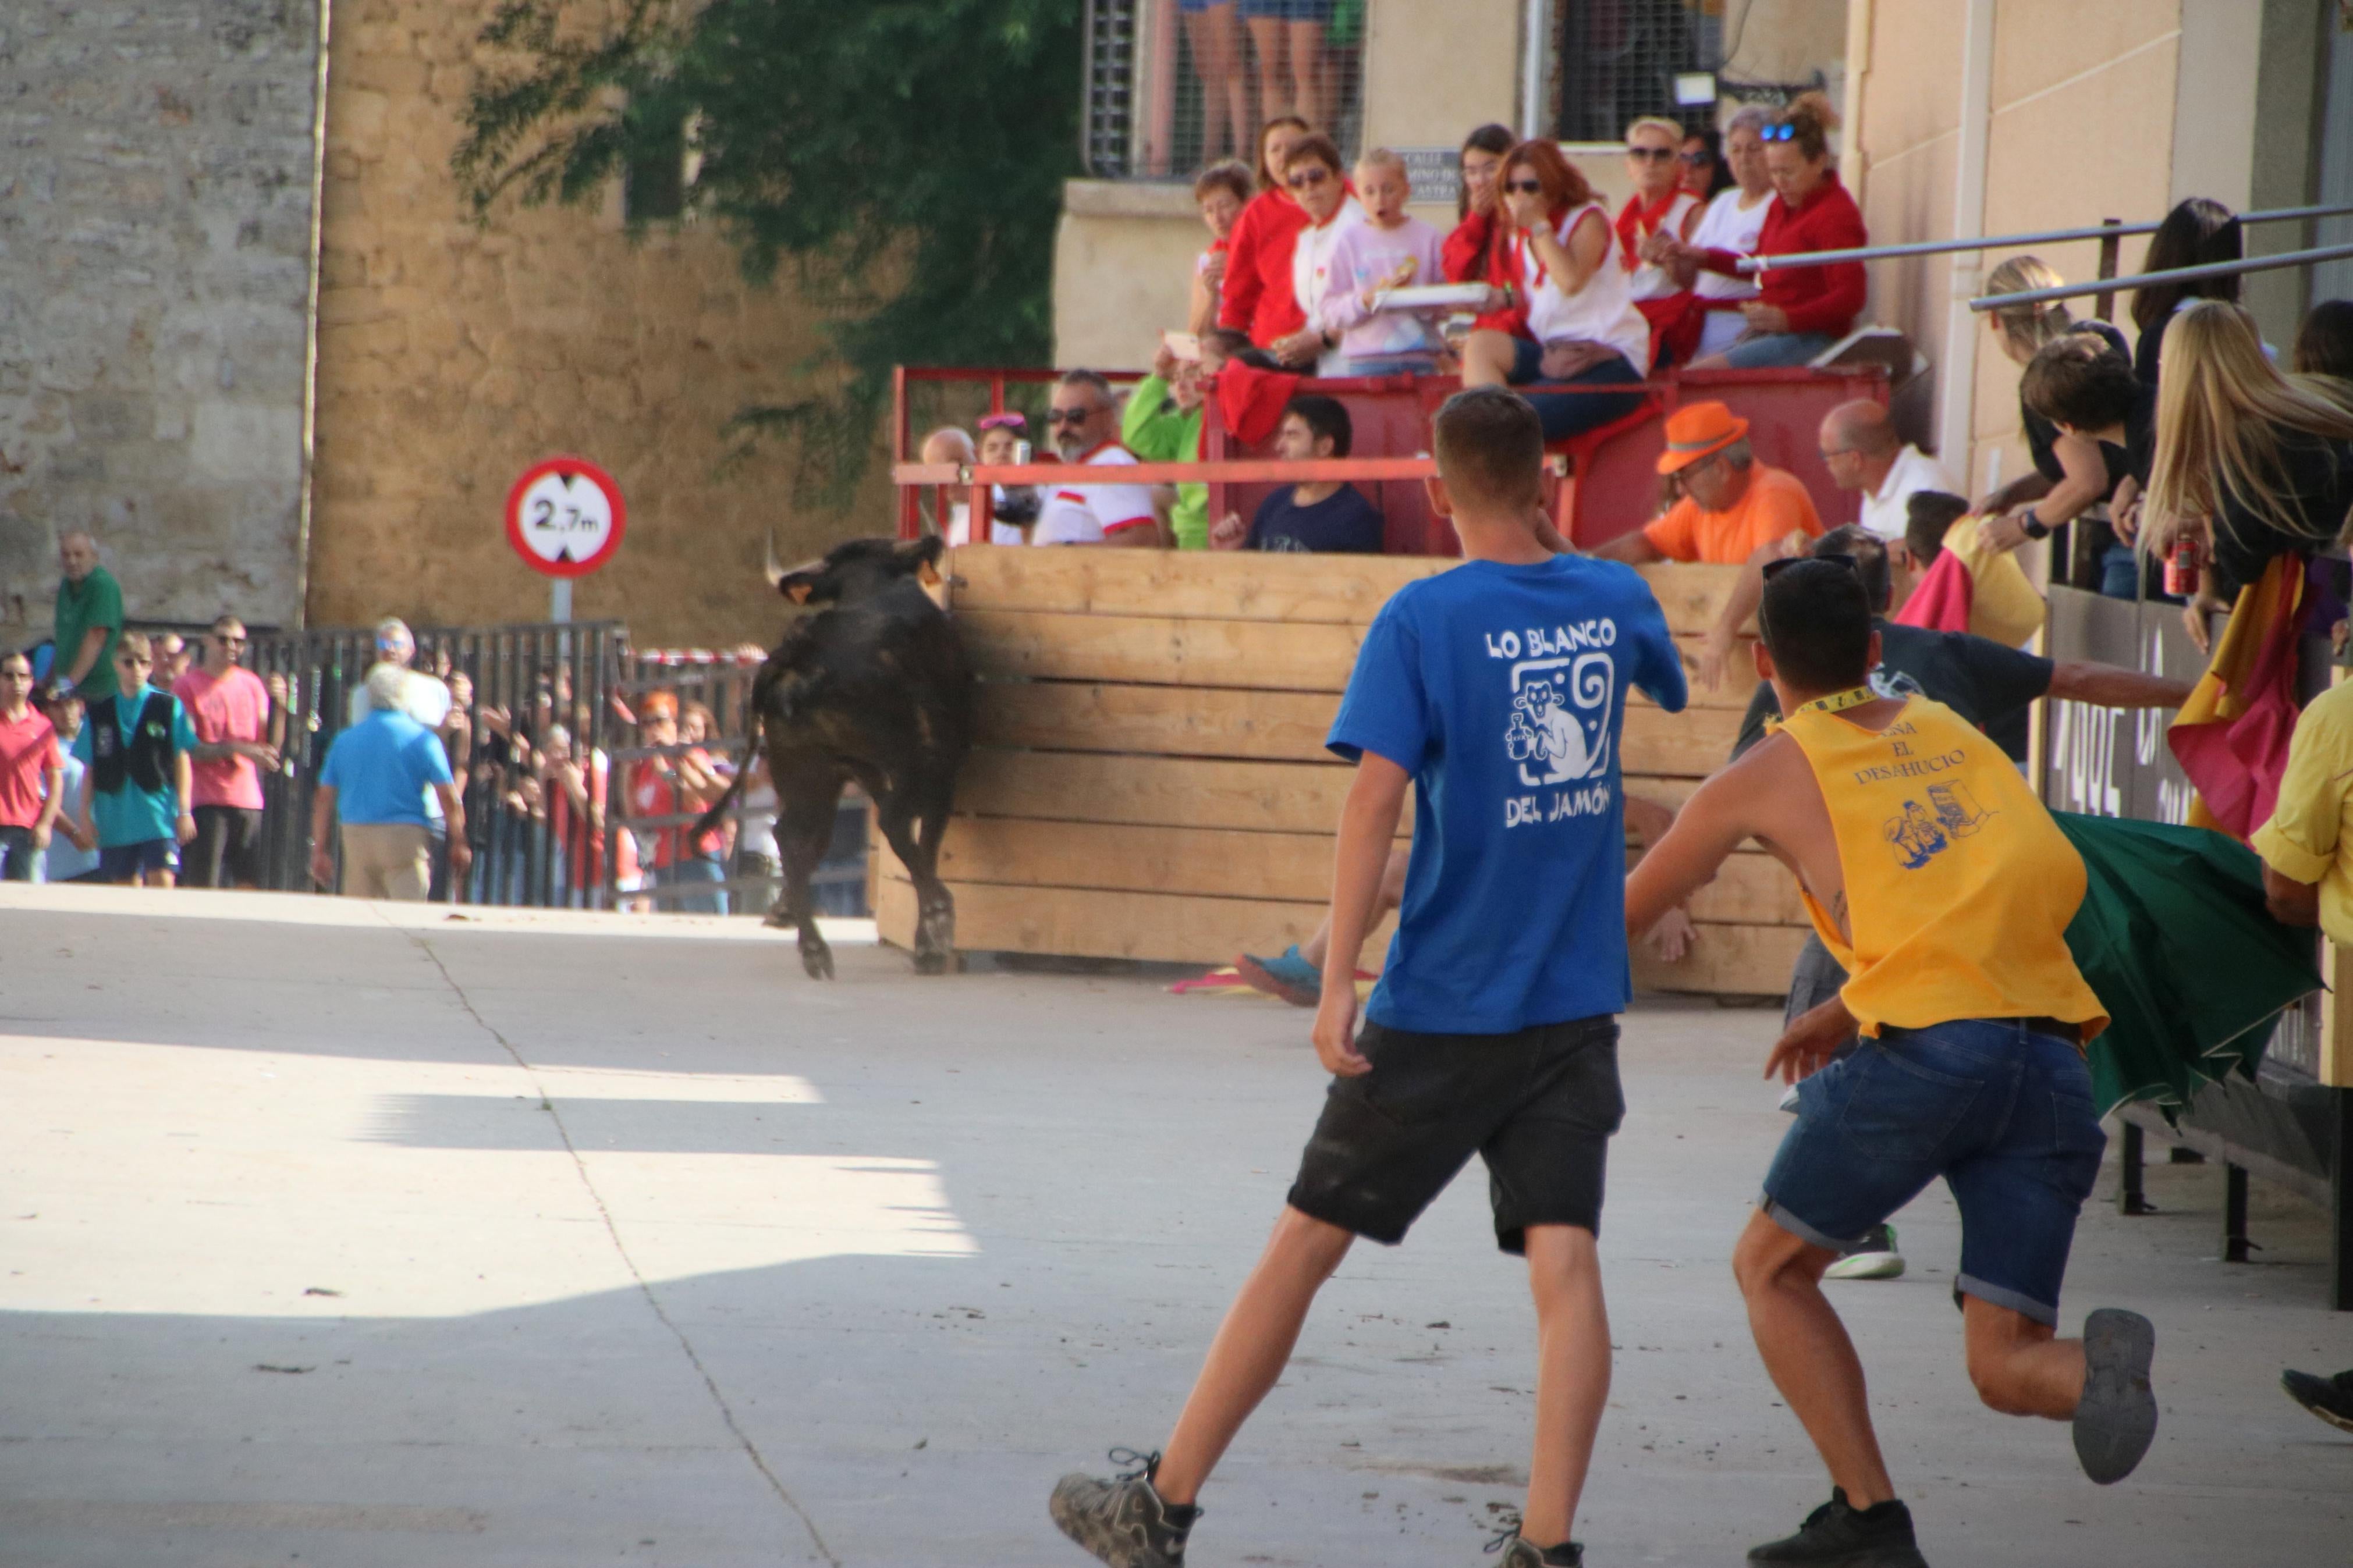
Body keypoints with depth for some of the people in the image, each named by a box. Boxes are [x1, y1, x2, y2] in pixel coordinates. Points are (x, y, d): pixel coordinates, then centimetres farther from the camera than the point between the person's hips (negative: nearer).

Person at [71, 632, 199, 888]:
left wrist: (184, 811, -2)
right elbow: (90, 770, 11)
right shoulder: (100, 713, 9)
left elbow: (182, 761, 2)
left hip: (158, 816, -3)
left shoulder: (170, 707, 2)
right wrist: (85, 815, 6)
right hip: (116, 820, 3)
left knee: (163, 883, -12)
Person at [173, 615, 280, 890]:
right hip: (207, 802, -4)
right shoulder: (187, 686, 0)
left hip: (249, 800, 4)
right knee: (205, 885, -10)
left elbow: (268, 744, 12)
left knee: (249, 884, 1)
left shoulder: (252, 684, 14)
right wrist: (238, 748, -19)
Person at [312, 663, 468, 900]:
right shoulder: (422, 739, -1)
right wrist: (459, 843, 5)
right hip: (405, 836, -4)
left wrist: (320, 850, 15)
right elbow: (449, 797, -5)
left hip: (355, 836, 4)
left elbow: (324, 798, 10)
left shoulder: (345, 739, 10)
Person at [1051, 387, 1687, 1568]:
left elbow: (1376, 791, -19)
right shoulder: (1615, 601, 4)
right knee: (1564, 1261, -2)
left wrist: (1337, 979, -20)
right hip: (1576, 1006, 3)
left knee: (1308, 1241, 5)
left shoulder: (1423, 618, -11)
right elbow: (1663, 677, 28)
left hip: (1443, 1007, -3)